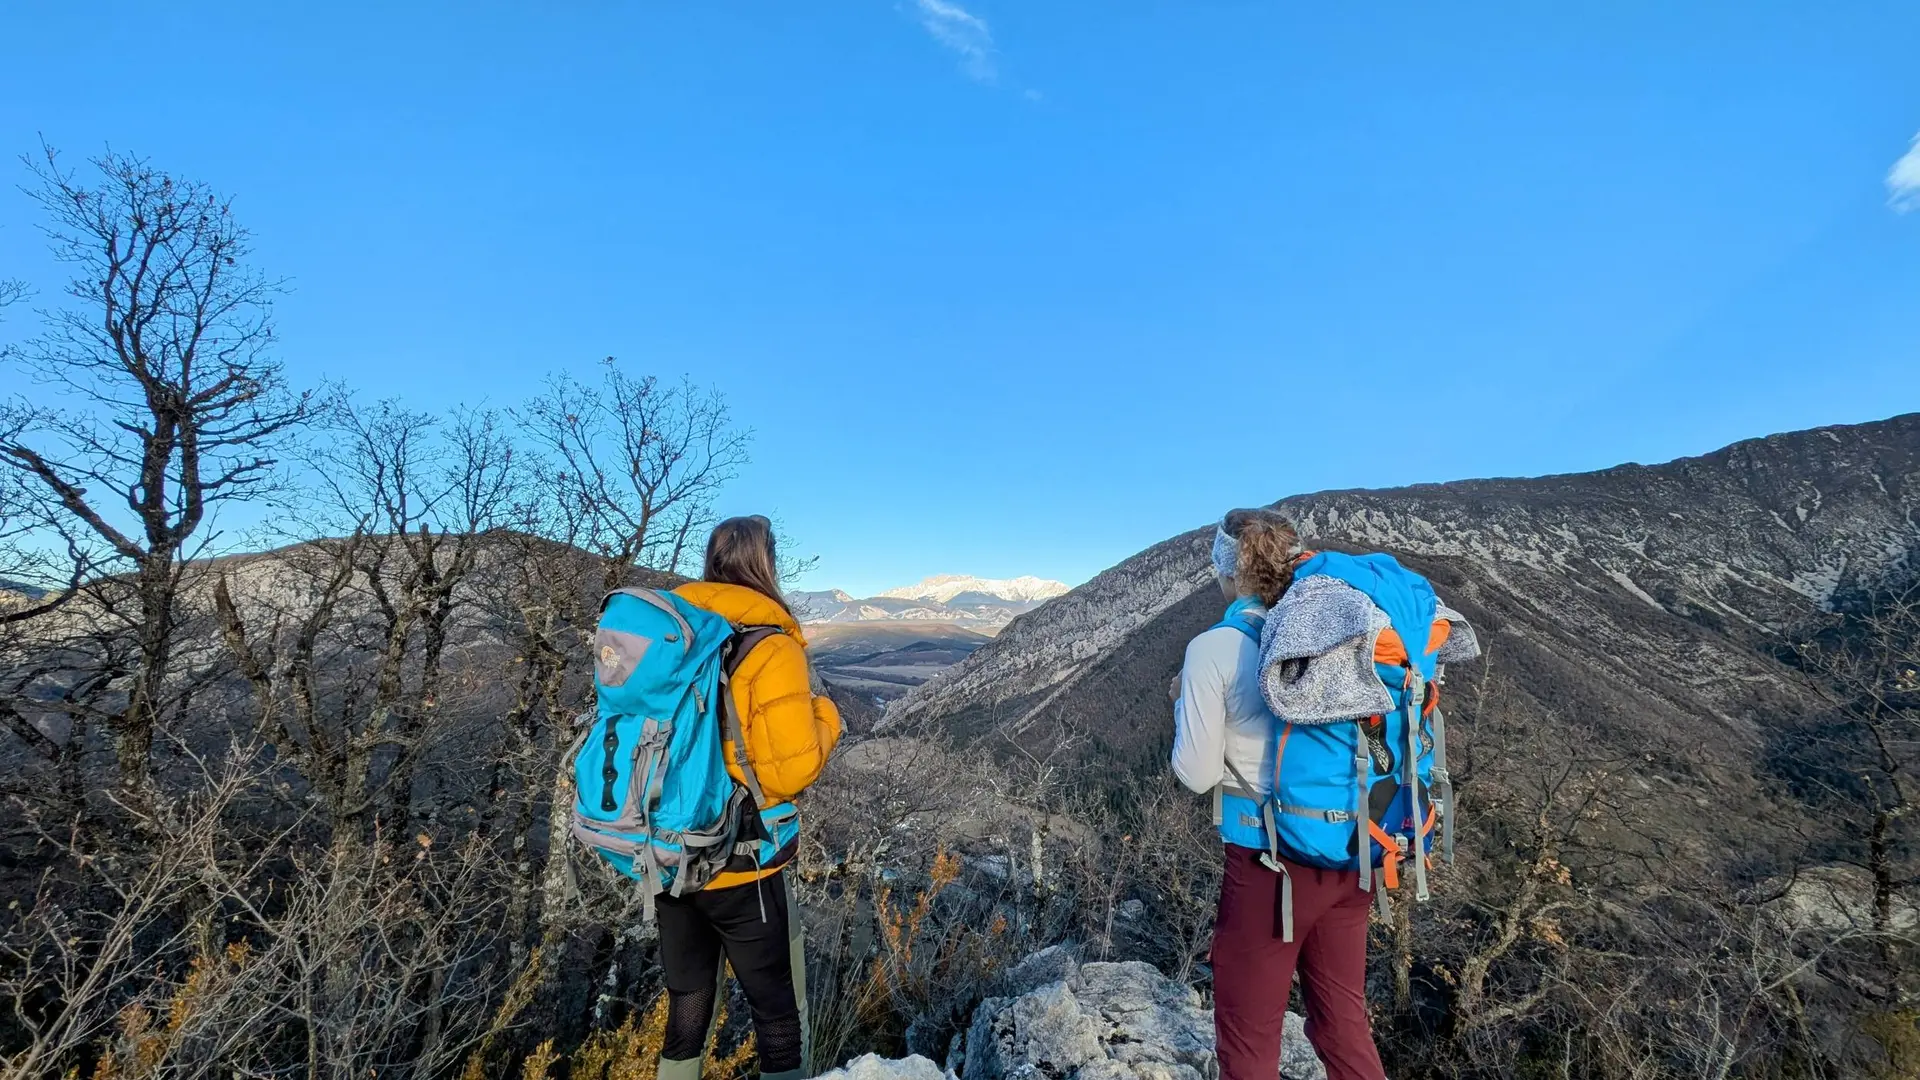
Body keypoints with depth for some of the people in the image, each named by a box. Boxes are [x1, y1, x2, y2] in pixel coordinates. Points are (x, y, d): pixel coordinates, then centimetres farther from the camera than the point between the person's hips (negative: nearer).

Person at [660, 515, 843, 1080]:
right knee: (780, 1020, 14)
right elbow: (791, 771, -21)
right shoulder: (771, 647, -18)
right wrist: (823, 716, -4)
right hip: (741, 867, -6)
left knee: (685, 1016, 23)